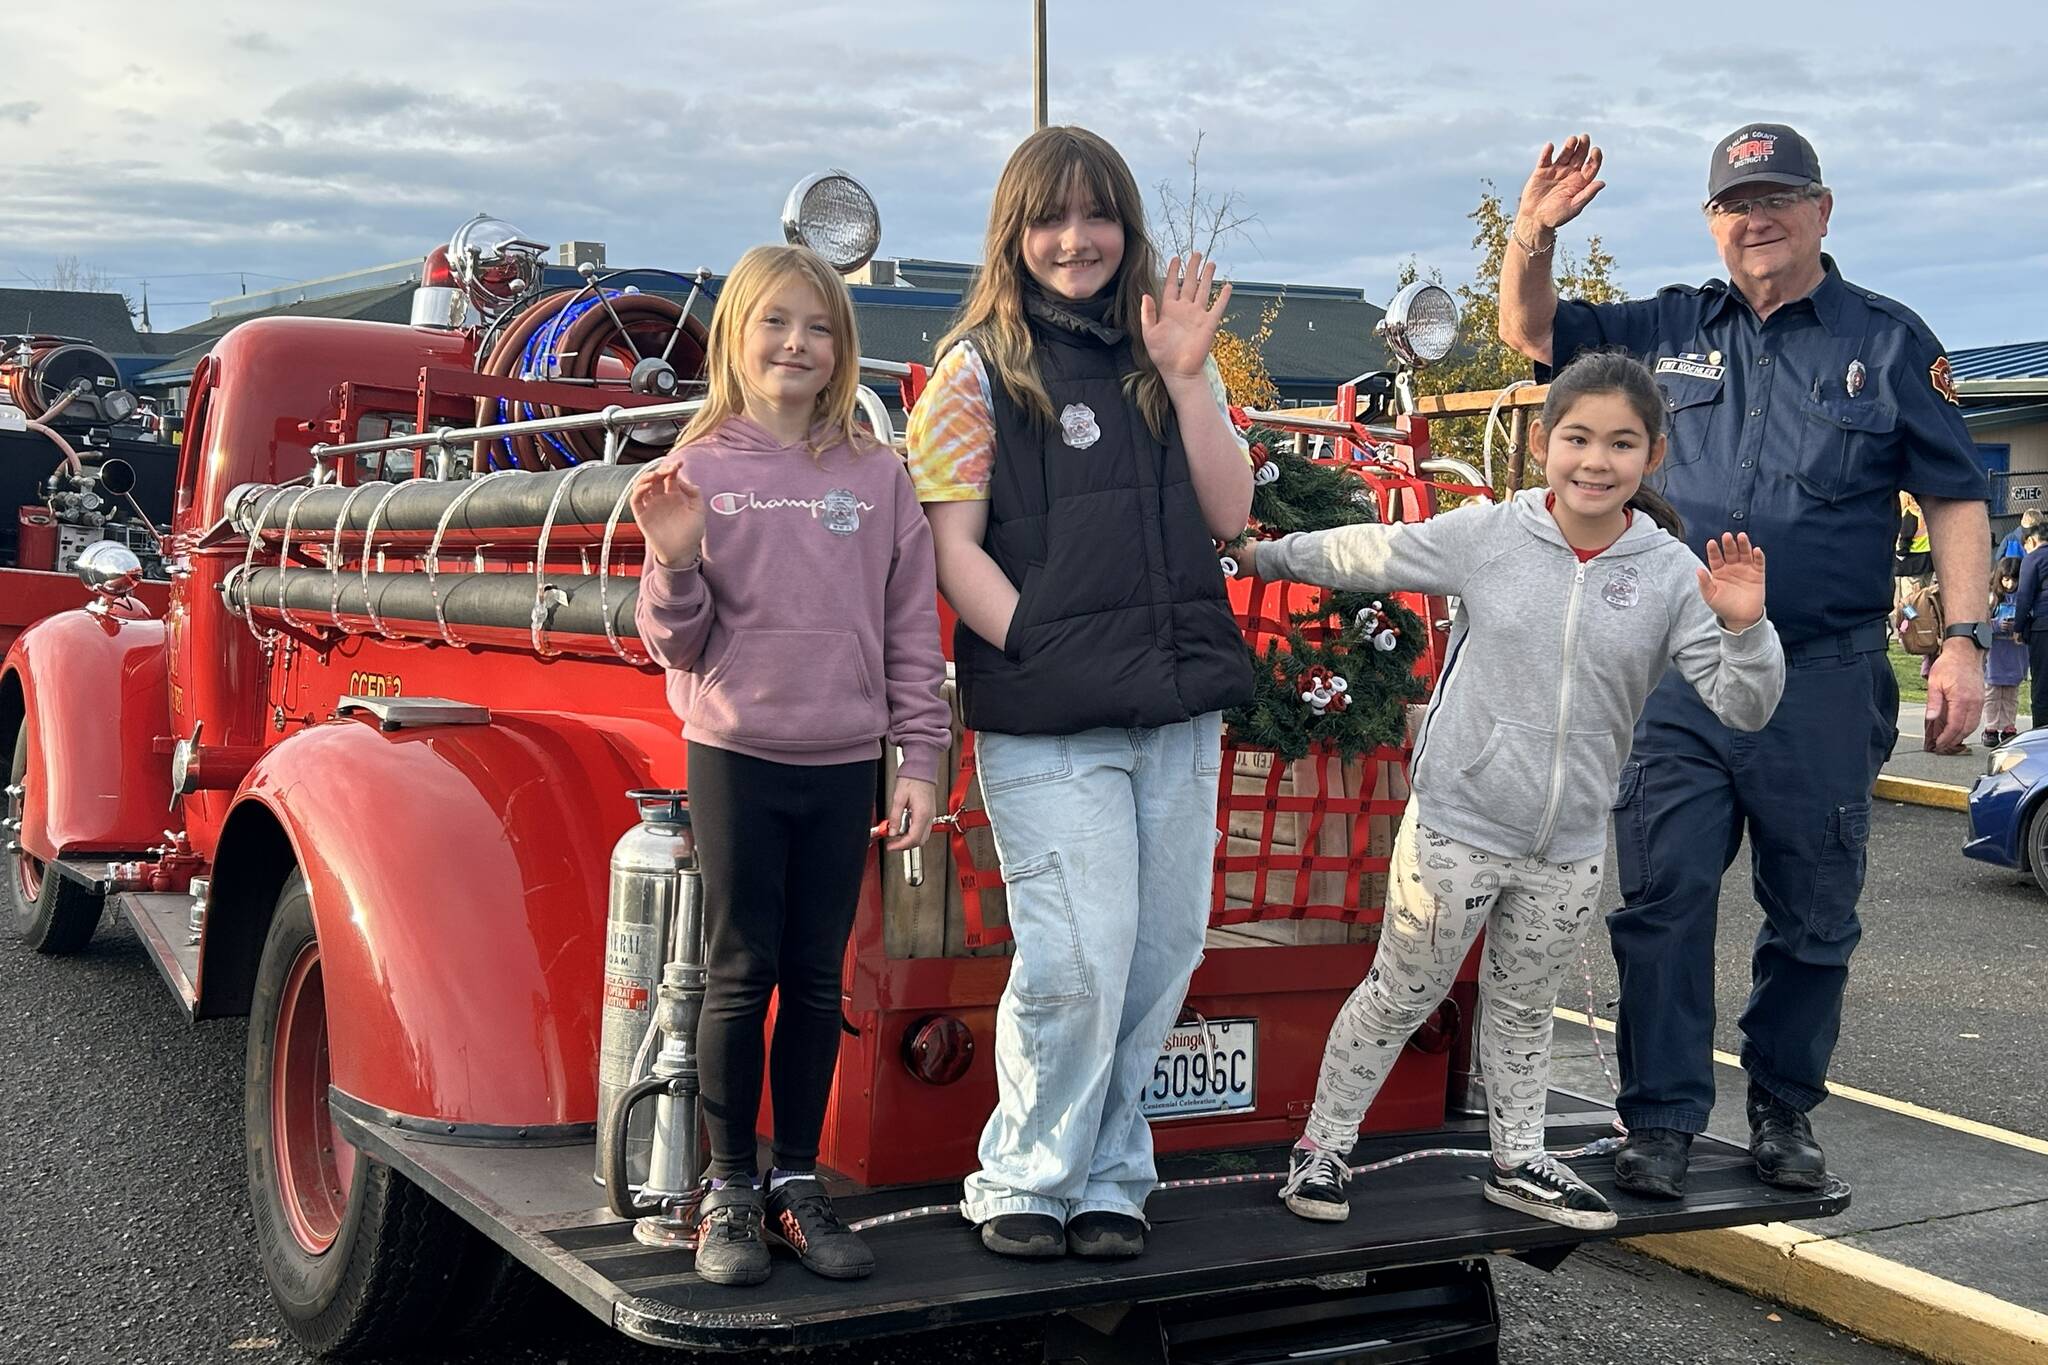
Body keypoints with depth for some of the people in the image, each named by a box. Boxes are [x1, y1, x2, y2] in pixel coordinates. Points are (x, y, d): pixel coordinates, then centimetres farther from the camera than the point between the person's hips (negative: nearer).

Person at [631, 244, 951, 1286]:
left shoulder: (877, 475, 3)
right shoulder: (697, 470, 0)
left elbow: (912, 628, 6)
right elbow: (675, 643, 0)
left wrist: (919, 757, 2)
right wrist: (674, 562, -19)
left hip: (844, 763, 2)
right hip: (735, 757, -1)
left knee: (817, 979, 9)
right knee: (740, 975, 4)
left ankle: (796, 1184, 21)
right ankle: (729, 1192, 16)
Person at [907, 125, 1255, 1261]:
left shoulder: (1163, 356, 15)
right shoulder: (978, 368, 3)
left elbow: (1228, 514, 7)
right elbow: (953, 547, -4)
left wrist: (1187, 377, -2)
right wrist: (1043, 652, -12)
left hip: (1178, 709, 5)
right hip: (1045, 727, -5)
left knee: (1162, 953, 6)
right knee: (1078, 955, -12)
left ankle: (1106, 1180, 20)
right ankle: (1026, 1183, 7)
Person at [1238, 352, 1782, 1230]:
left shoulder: (1671, 574, -7)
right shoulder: (1486, 536, -9)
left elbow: (1742, 706, -9)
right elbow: (1366, 556, 4)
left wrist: (1745, 629, -28)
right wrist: (1267, 554, 11)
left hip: (1570, 846, 3)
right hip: (1455, 823, -2)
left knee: (1523, 1009, 22)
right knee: (1400, 996, 8)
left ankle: (1518, 1159, 38)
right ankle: (1322, 1146, 24)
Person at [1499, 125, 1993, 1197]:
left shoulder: (1889, 341, 6)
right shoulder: (1668, 331, 12)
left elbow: (1955, 499, 5)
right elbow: (1532, 335, 13)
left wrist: (1964, 642, -7)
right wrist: (1533, 236, -7)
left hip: (1825, 682, -1)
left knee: (1813, 918, 9)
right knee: (1660, 899, -4)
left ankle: (1784, 1112, 24)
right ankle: (1662, 1119, 6)